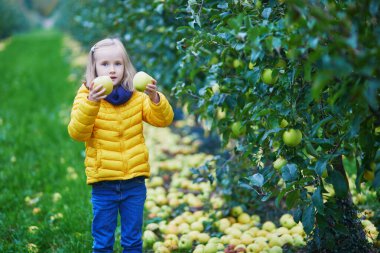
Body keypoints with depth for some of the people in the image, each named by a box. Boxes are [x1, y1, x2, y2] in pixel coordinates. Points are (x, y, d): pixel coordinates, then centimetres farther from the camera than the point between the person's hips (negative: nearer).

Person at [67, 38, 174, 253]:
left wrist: (155, 98, -25)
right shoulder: (86, 97, -5)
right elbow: (77, 133, -17)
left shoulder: (136, 96, 3)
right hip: (103, 183, -2)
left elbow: (164, 119, -6)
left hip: (134, 181, 2)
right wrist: (91, 103, -32)